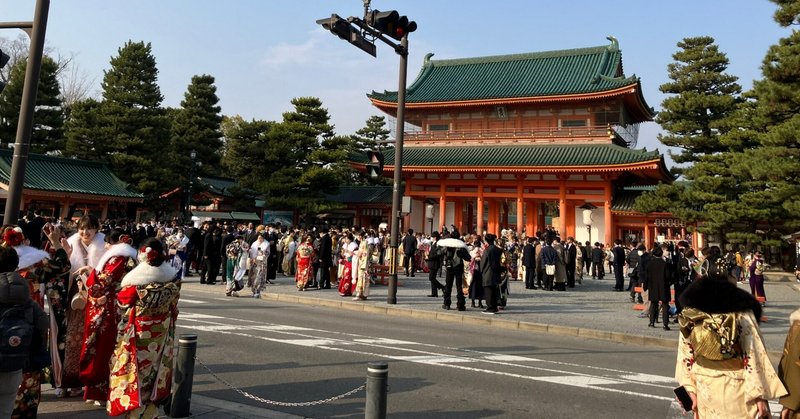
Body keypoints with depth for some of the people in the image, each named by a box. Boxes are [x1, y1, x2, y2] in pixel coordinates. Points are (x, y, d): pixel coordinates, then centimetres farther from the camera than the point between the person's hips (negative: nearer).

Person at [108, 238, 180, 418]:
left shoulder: (135, 281, -18)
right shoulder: (172, 282, -7)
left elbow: (122, 303, -1)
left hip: (138, 337, -4)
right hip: (161, 338, 4)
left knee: (136, 372, 10)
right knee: (155, 372, 16)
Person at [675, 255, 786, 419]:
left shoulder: (689, 311, -6)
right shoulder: (741, 310, -14)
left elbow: (685, 355, -2)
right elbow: (753, 355, -14)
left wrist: (691, 390, 6)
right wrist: (761, 395, -8)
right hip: (736, 389, -2)